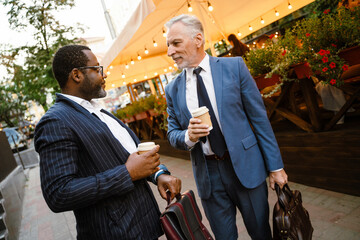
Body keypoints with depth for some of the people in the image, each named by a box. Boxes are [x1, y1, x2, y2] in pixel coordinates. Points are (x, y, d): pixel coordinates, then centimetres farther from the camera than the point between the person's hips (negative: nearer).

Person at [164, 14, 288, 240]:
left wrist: (275, 166, -4)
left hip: (245, 166, -1)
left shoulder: (234, 66, -4)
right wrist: (188, 136, -15)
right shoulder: (173, 89, 3)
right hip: (208, 175, 2)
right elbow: (173, 133, 9)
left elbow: (259, 117, -3)